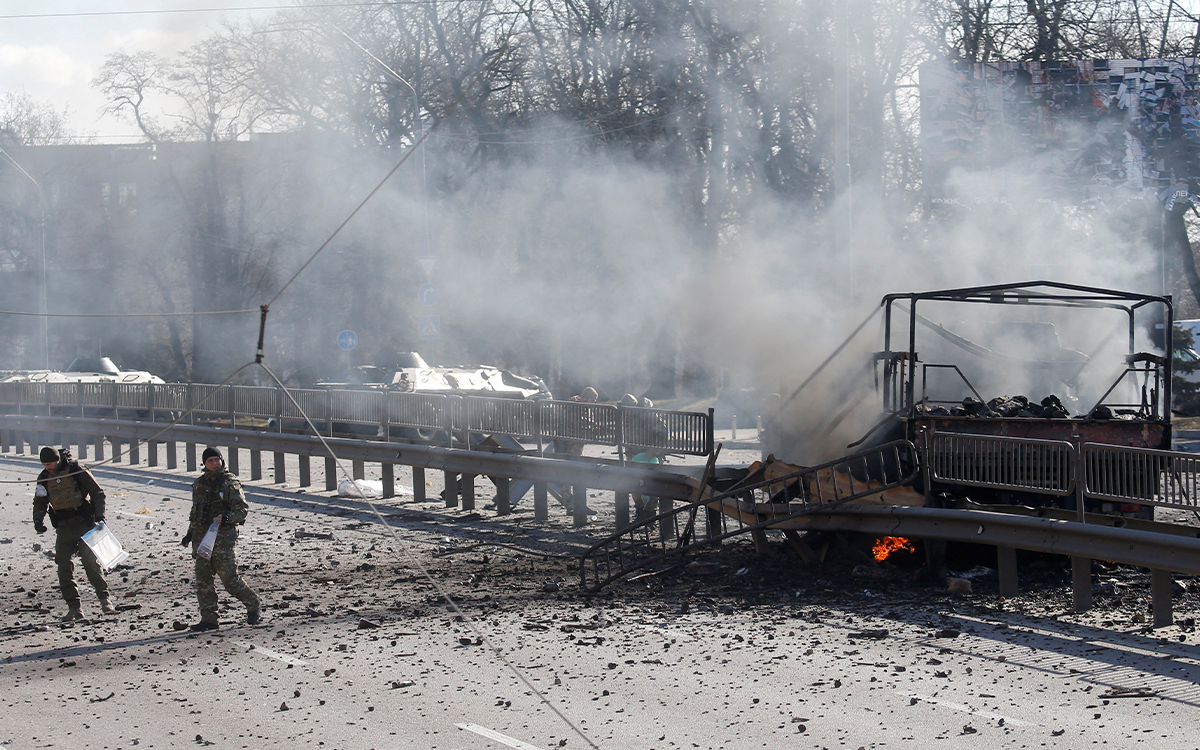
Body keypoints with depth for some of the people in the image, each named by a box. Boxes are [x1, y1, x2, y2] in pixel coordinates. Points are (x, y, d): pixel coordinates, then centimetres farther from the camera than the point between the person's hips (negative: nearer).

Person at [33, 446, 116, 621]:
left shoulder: (77, 471, -5)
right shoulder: (44, 478, 9)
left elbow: (98, 493, -1)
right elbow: (40, 503, 18)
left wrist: (99, 516, -11)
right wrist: (38, 521, -1)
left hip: (84, 523, -4)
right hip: (63, 528, 4)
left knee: (91, 562, -12)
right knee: (64, 567, -3)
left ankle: (105, 600, -6)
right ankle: (74, 608, 2)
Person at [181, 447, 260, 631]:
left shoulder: (230, 483, -4)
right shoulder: (199, 484, 15)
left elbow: (242, 509, -6)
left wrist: (227, 518, -23)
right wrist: (190, 533, 20)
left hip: (223, 535, -6)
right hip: (201, 536, 6)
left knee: (230, 579, -8)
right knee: (203, 580, 3)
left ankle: (253, 605, 12)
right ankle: (209, 619, 8)